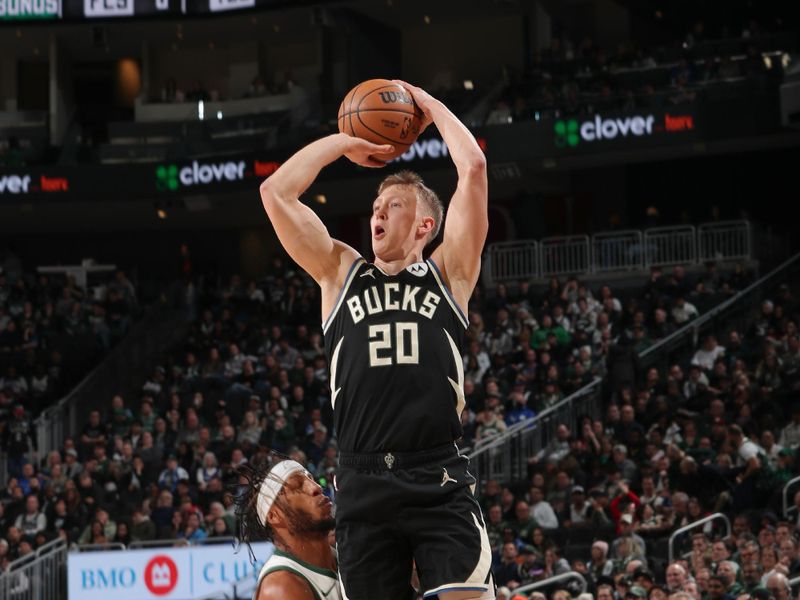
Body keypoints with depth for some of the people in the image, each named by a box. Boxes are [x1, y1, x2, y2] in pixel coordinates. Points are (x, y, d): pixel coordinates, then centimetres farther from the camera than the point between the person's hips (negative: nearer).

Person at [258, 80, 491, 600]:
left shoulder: (448, 275, 13)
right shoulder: (340, 273, 19)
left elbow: (474, 168, 6)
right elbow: (276, 192, 13)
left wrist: (430, 106, 19)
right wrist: (344, 142, 22)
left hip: (441, 483, -2)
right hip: (363, 487, 2)